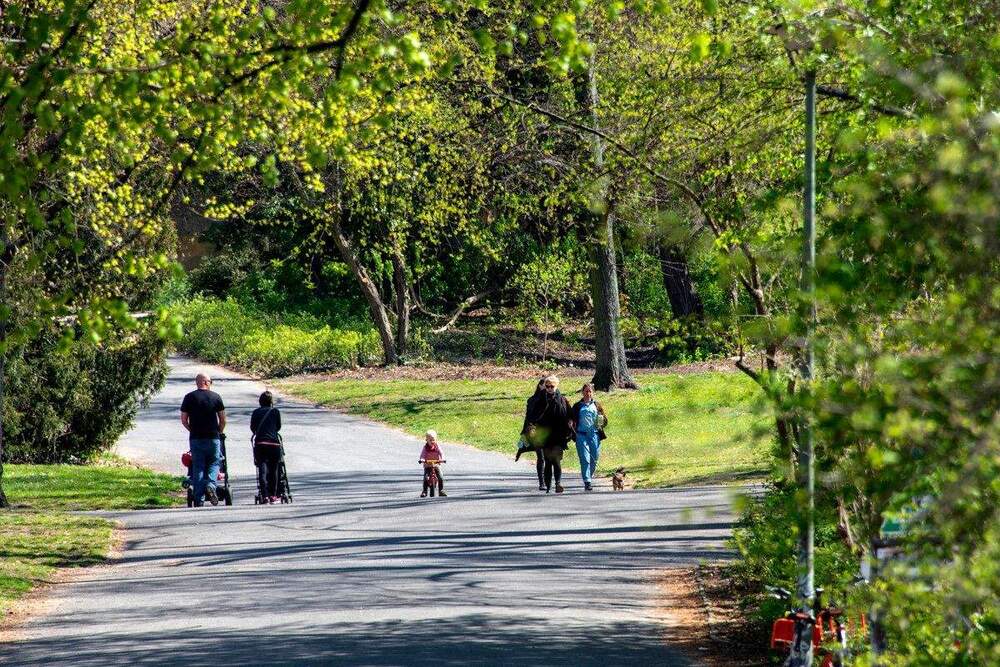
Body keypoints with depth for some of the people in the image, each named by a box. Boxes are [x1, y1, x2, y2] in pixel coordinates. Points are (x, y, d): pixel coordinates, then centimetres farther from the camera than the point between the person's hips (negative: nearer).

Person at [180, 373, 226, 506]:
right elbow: (223, 419, 2)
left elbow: (184, 420, 3)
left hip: (196, 439, 1)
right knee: (214, 463, 14)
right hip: (213, 438, -1)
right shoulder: (216, 397, 0)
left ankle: (199, 500, 1)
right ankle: (210, 485, -13)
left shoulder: (189, 398, 2)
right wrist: (219, 432, 19)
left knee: (198, 467, 5)